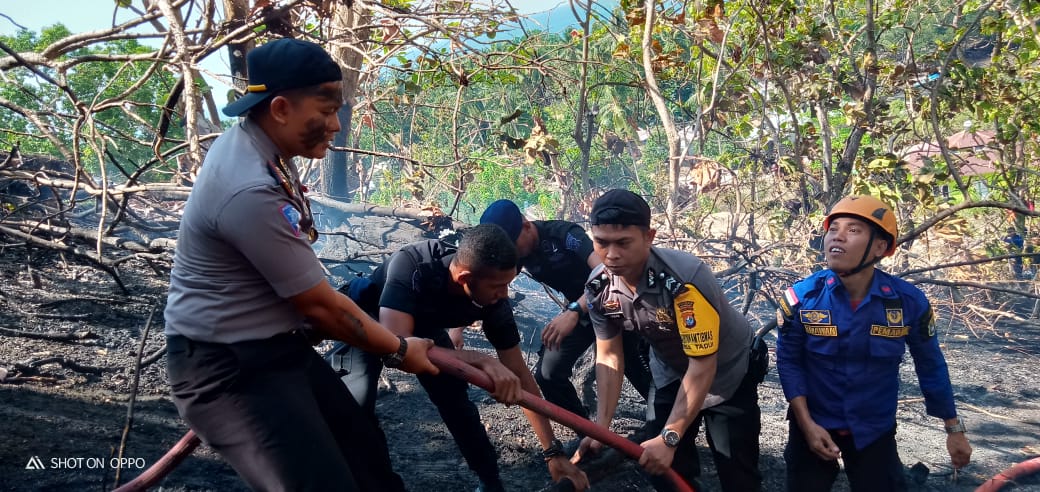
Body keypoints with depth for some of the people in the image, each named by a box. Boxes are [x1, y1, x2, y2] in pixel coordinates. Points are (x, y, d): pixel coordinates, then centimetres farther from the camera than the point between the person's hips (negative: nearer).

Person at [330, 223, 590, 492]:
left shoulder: (493, 300, -28)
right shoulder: (410, 265, -43)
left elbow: (519, 373, -20)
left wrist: (553, 452, -21)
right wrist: (481, 361, -59)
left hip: (425, 326, 4)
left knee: (456, 402, -4)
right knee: (356, 404, -23)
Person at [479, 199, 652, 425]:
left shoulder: (564, 233, -31)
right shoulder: (515, 253, -11)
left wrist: (573, 312, -58)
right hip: (577, 309, 6)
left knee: (639, 372, -3)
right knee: (547, 374, -4)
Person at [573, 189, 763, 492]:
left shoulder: (685, 279, -37)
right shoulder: (599, 287, -19)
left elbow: (703, 365, -33)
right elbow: (609, 356, -8)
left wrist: (669, 437, -35)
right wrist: (600, 427, -16)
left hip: (726, 374, -4)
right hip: (670, 375, 5)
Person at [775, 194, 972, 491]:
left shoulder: (909, 302, -15)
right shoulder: (802, 297, -17)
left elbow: (930, 366, -2)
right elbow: (788, 361, -7)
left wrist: (953, 429, 5)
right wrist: (806, 424, -13)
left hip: (875, 431, 0)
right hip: (814, 426, 0)